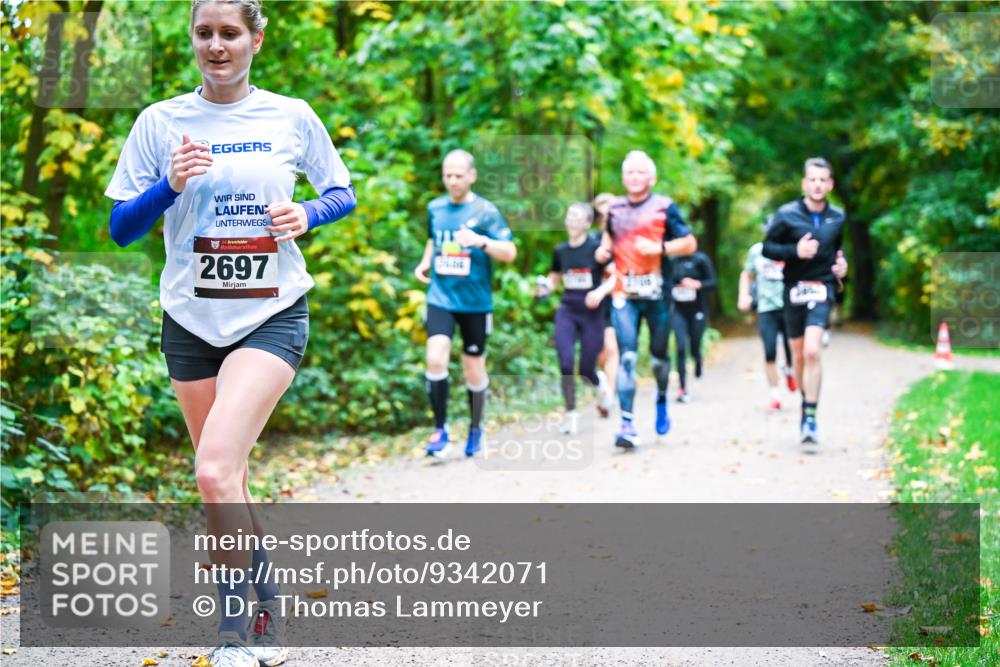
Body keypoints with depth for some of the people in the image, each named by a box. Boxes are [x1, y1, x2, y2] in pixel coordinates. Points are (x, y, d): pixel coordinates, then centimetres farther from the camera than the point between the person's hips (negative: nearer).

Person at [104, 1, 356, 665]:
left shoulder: (292, 116, 0)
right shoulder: (160, 122, 2)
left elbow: (344, 193, 12)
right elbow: (121, 228, 2)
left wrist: (307, 215, -9)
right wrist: (170, 186, -17)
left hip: (272, 316, -3)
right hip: (191, 320, 3)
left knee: (216, 468, -21)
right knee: (227, 484, 9)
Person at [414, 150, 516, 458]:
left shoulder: (485, 211, -6)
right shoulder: (435, 208, 7)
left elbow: (510, 252, -10)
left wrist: (481, 241, -27)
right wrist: (425, 262, 8)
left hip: (475, 302, -2)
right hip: (440, 297, 2)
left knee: (474, 369, 8)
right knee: (435, 359, -17)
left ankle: (475, 428, 30)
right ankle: (440, 429, -7)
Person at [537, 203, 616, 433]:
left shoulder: (597, 247, -7)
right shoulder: (560, 250, 6)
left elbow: (615, 277, -7)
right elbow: (554, 278, 19)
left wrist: (601, 291, -25)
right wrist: (545, 287, -3)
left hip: (592, 313, -3)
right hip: (567, 312, 3)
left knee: (586, 371, 1)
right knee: (566, 364, -13)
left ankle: (600, 383, 37)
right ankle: (570, 412, 0)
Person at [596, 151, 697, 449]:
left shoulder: (664, 207, -1)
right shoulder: (615, 208, 11)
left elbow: (689, 243, -2)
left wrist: (659, 248, -17)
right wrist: (604, 248, 8)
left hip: (656, 291, -1)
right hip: (624, 293, 2)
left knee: (658, 354, 10)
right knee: (627, 357, -10)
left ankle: (662, 399, 42)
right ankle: (626, 423, -13)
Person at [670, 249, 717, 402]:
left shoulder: (700, 259, -8)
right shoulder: (673, 261, 1)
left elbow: (713, 282, -9)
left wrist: (697, 284, -25)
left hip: (697, 311, -2)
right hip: (679, 311, 2)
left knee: (694, 348, 7)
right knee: (681, 348, -11)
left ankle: (698, 361, 46)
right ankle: (683, 389, -7)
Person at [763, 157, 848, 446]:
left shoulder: (837, 217, 6)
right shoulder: (787, 214, -4)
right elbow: (767, 248, -3)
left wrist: (841, 265, 5)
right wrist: (795, 251, -17)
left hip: (822, 290, -1)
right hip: (794, 290, 1)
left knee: (812, 351, -18)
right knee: (799, 355, 12)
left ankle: (810, 417, -18)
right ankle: (806, 400, 35)